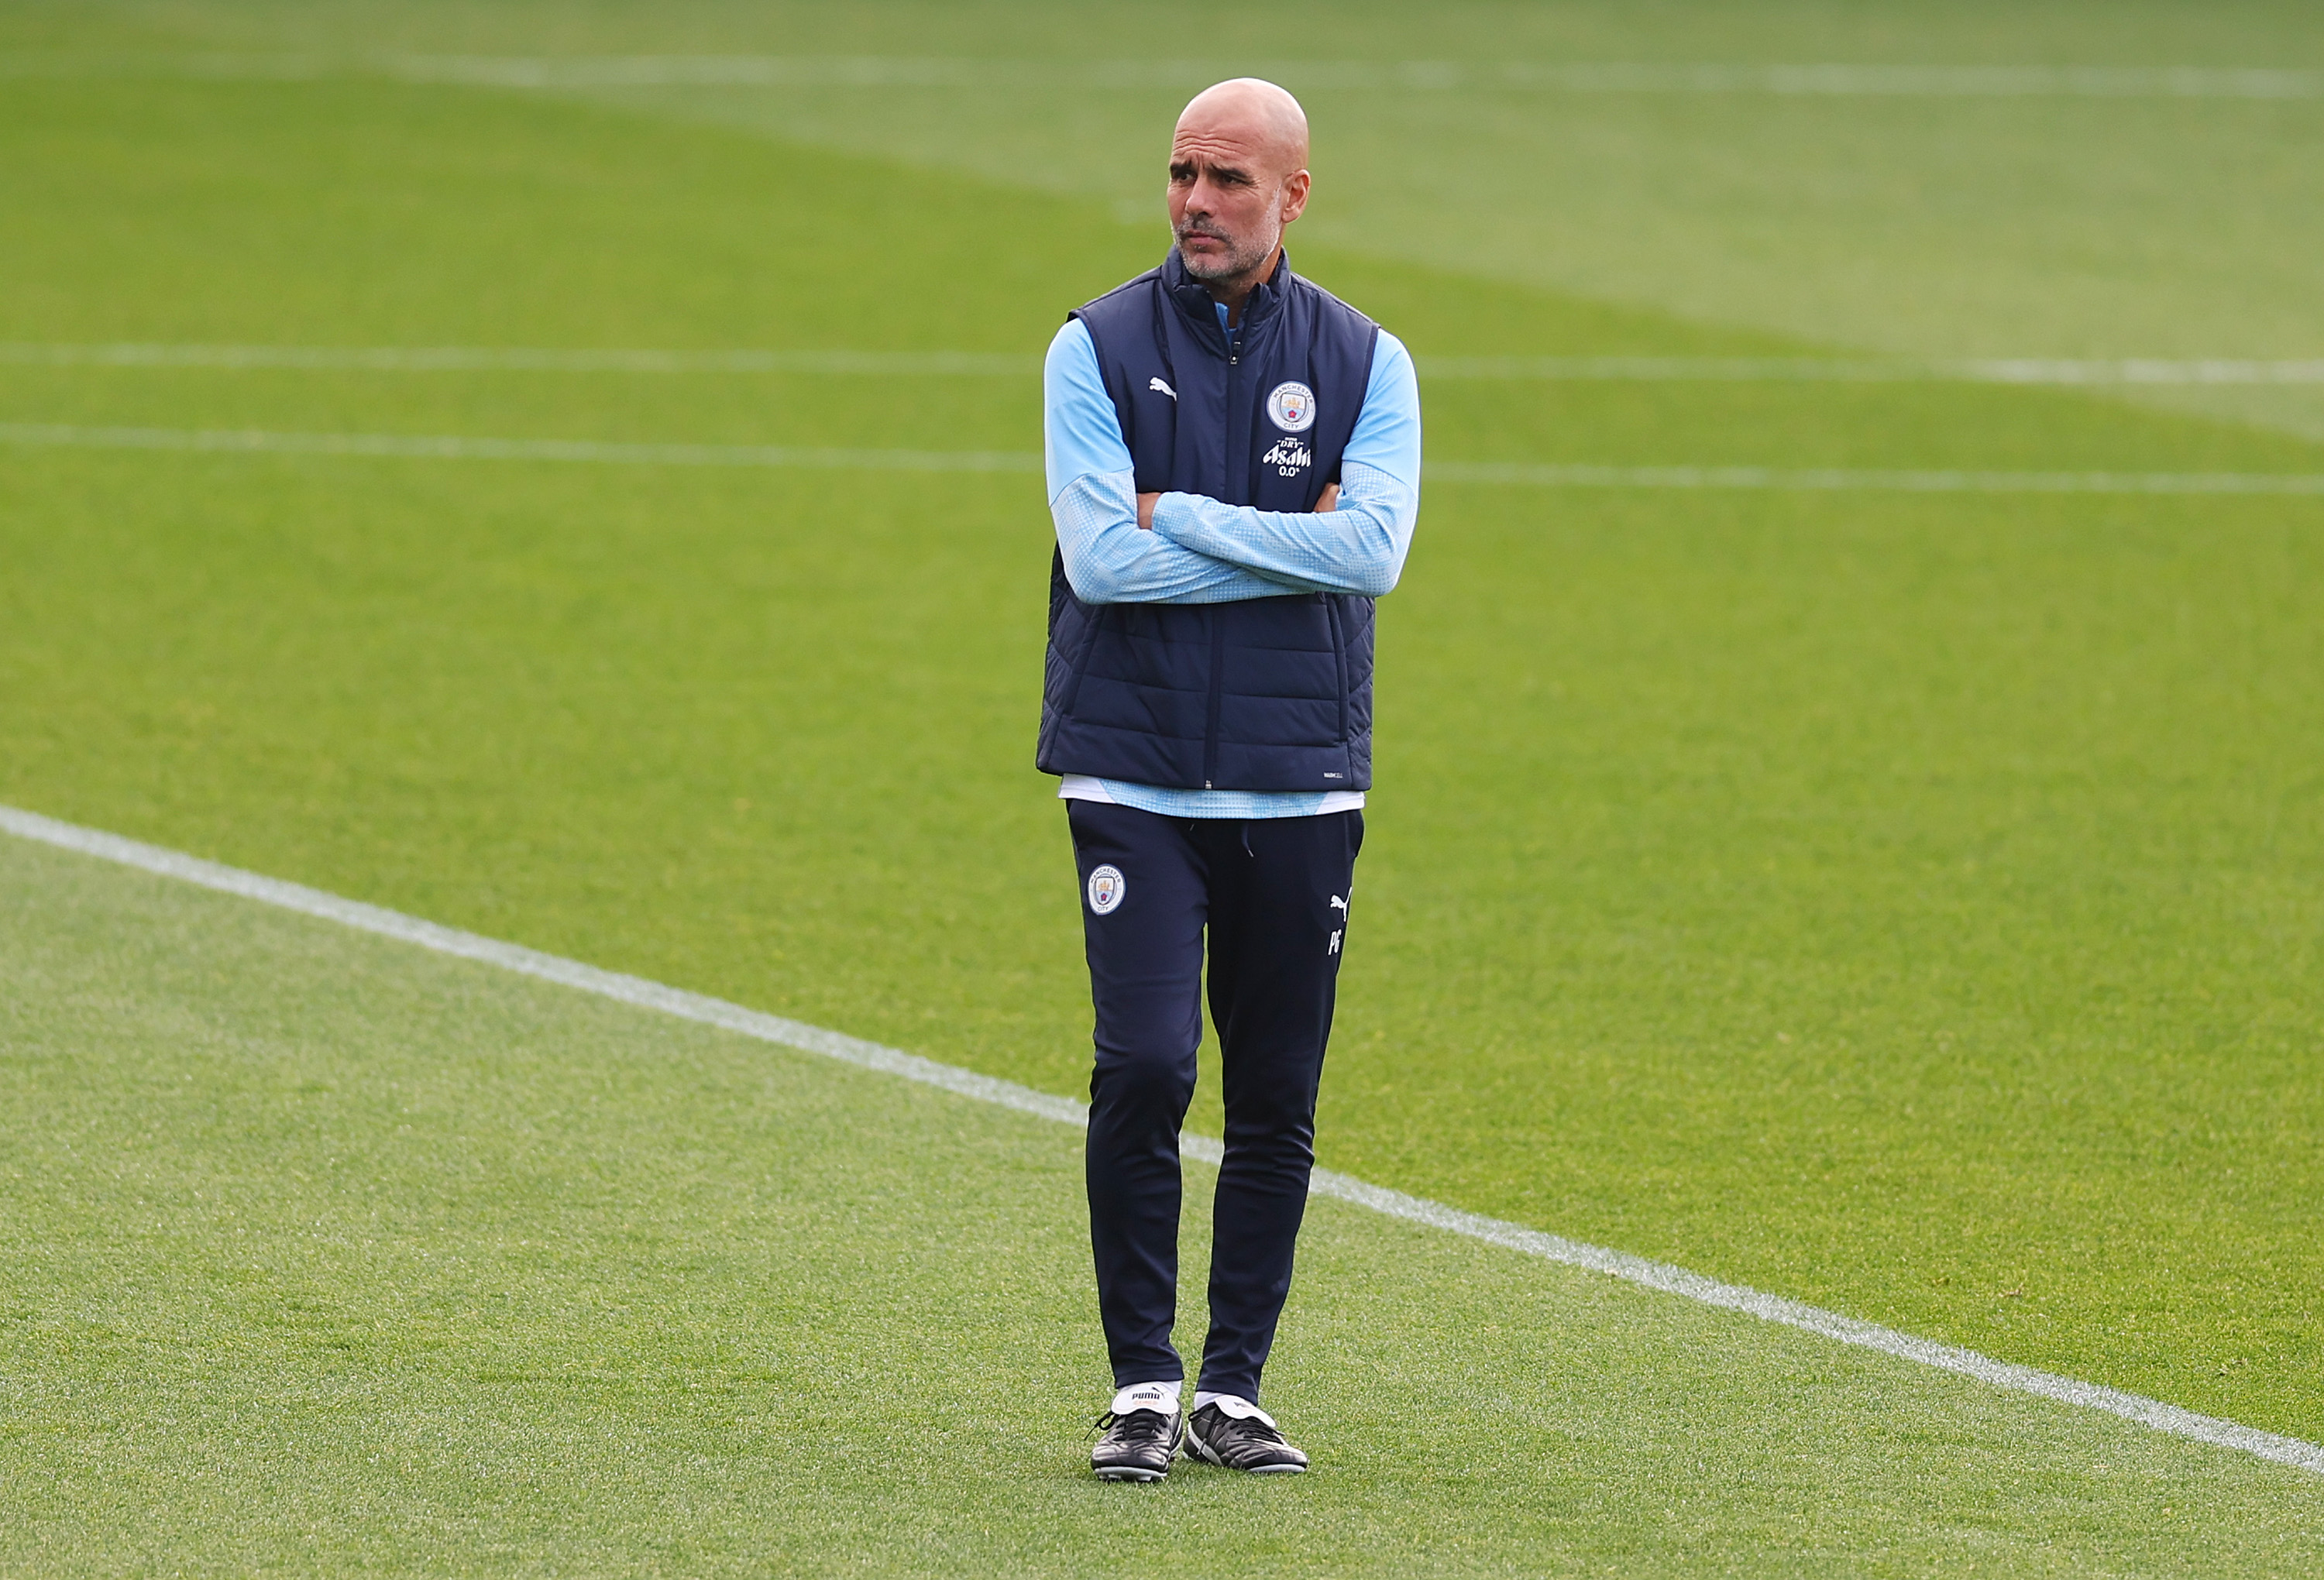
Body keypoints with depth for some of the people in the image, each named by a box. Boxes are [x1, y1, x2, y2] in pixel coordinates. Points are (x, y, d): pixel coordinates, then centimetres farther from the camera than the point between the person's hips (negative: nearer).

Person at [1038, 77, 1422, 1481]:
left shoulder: (1366, 363, 5)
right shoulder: (1100, 349, 1)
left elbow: (1376, 548, -12)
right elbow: (1100, 557, -11)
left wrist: (1183, 519, -12)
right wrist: (1289, 546, -10)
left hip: (1301, 785, 2)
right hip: (1136, 778, -2)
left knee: (1278, 1102, 3)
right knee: (1145, 1066, -14)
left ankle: (1234, 1391, 12)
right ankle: (1143, 1383, -5)